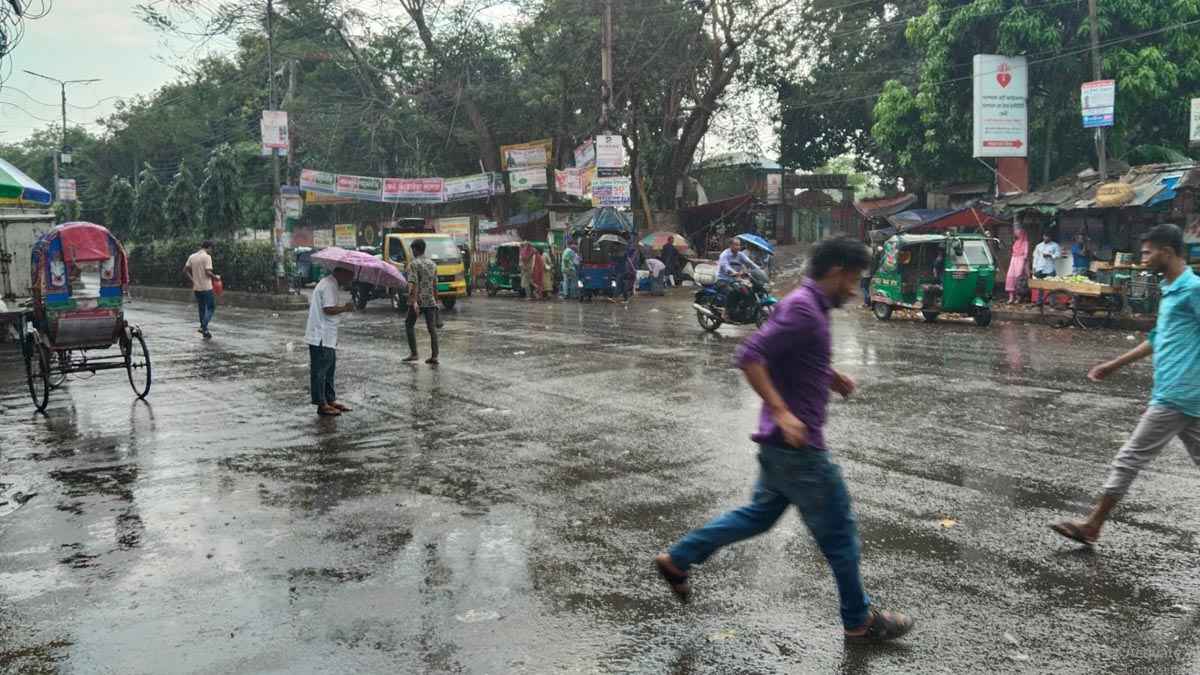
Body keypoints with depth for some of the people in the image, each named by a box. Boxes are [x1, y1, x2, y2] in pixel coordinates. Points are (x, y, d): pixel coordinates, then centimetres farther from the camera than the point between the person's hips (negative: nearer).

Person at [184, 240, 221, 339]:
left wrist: (193, 281, 16)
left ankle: (204, 331, 17)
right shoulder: (207, 257, -12)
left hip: (196, 287, 7)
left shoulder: (192, 257, 9)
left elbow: (185, 271, 8)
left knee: (202, 308, 15)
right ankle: (204, 327, -12)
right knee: (211, 307, 4)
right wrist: (216, 277, -3)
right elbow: (208, 272, -20)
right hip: (206, 287, -7)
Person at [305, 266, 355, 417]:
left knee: (329, 368, 16)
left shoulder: (329, 284, 17)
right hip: (321, 337, -11)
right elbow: (328, 309, -26)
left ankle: (330, 400, 24)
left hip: (327, 337, 11)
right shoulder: (330, 286, -17)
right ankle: (322, 405, 2)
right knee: (320, 370, -3)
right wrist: (345, 308, -13)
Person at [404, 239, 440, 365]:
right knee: (432, 328, 3)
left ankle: (413, 353, 7)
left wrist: (414, 301, -23)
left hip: (418, 301, -5)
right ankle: (434, 356, -2)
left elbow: (413, 284, -17)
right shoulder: (432, 264, 12)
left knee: (409, 325, 11)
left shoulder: (413, 264, -7)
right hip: (430, 301, 5)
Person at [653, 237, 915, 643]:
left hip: (784, 442, 10)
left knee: (760, 514, 21)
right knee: (838, 531, 5)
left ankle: (678, 559, 24)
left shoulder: (810, 307, 12)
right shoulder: (802, 308, -19)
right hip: (798, 445, -10)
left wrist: (832, 377, 13)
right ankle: (859, 620, 21)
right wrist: (781, 412, -30)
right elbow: (749, 356, -27)